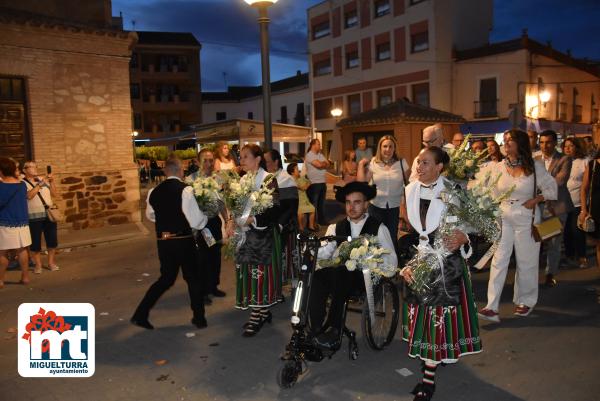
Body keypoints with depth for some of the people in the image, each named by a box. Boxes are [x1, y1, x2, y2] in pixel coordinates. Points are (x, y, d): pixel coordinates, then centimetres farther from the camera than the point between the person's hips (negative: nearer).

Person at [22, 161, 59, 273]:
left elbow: (54, 194, 10)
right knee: (35, 242, 1)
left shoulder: (43, 179, 12)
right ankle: (38, 264, 14)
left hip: (49, 215, 4)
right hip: (34, 217, -4)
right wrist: (40, 184, -19)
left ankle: (51, 262, 20)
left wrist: (51, 182, -1)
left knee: (52, 240, 7)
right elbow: (29, 195, -19)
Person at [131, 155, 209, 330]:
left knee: (166, 278, 22)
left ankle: (140, 314, 20)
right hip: (184, 241, -5)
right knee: (193, 278, 14)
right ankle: (199, 318, 26)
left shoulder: (154, 192, 3)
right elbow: (197, 222, -16)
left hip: (163, 241, 5)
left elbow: (151, 216, 21)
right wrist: (205, 218, 5)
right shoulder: (185, 190, -15)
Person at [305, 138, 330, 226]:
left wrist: (321, 164, -11)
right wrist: (324, 164, -3)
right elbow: (319, 165, -23)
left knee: (322, 203, 15)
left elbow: (327, 165, 7)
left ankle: (321, 220, 26)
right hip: (314, 184, -8)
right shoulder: (309, 155, -12)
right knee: (313, 205, -1)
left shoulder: (320, 155, 14)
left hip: (322, 182, 8)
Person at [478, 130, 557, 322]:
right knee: (499, 260, -4)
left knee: (526, 261, 10)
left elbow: (551, 187, 2)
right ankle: (492, 307, -4)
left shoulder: (534, 166, -5)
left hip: (526, 218, -2)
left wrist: (535, 200, -11)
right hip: (503, 217, 2)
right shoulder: (500, 167, 2)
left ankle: (525, 301, 30)